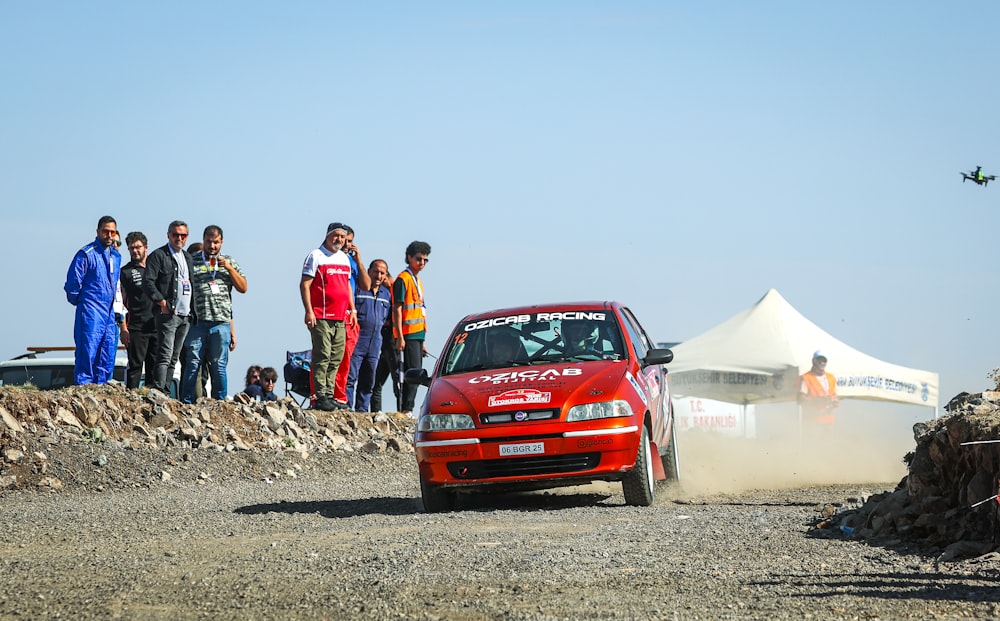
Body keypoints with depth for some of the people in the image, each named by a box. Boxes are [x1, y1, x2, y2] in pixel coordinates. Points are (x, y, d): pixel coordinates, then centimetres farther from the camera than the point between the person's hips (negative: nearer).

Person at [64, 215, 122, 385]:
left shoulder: (116, 256, 14)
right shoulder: (86, 254, -9)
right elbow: (73, 282, -8)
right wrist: (77, 301, 2)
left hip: (109, 313, 7)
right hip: (91, 313, -7)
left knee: (107, 357, 6)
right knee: (87, 353, -10)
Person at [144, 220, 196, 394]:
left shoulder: (187, 258, 21)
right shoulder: (158, 256, -2)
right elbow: (148, 283, -11)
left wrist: (193, 310, 12)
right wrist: (163, 303, -17)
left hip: (186, 315, 7)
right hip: (167, 313, -7)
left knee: (174, 358, 8)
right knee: (165, 355, -15)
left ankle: (165, 391, 11)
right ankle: (159, 391, -19)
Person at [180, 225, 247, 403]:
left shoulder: (229, 261, 16)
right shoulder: (192, 261, 8)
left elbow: (243, 288, 11)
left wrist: (228, 268, -1)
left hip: (221, 322, 1)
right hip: (197, 322, -1)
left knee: (219, 366, 3)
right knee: (192, 364, -4)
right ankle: (186, 404, -2)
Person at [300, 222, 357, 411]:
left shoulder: (344, 259, 19)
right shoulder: (316, 256, -2)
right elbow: (305, 284, -7)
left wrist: (352, 309, 19)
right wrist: (309, 311, -15)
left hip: (341, 318, 7)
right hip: (321, 317, -7)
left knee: (336, 359, 5)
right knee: (322, 357, -9)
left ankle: (329, 394, 8)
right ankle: (320, 396, -10)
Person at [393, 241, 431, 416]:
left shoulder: (417, 280, 20)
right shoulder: (403, 279, -8)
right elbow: (397, 308, -13)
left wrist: (422, 342, 23)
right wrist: (400, 337, -19)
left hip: (418, 334, 9)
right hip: (408, 334, -9)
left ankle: (406, 409, 11)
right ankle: (407, 410, -14)